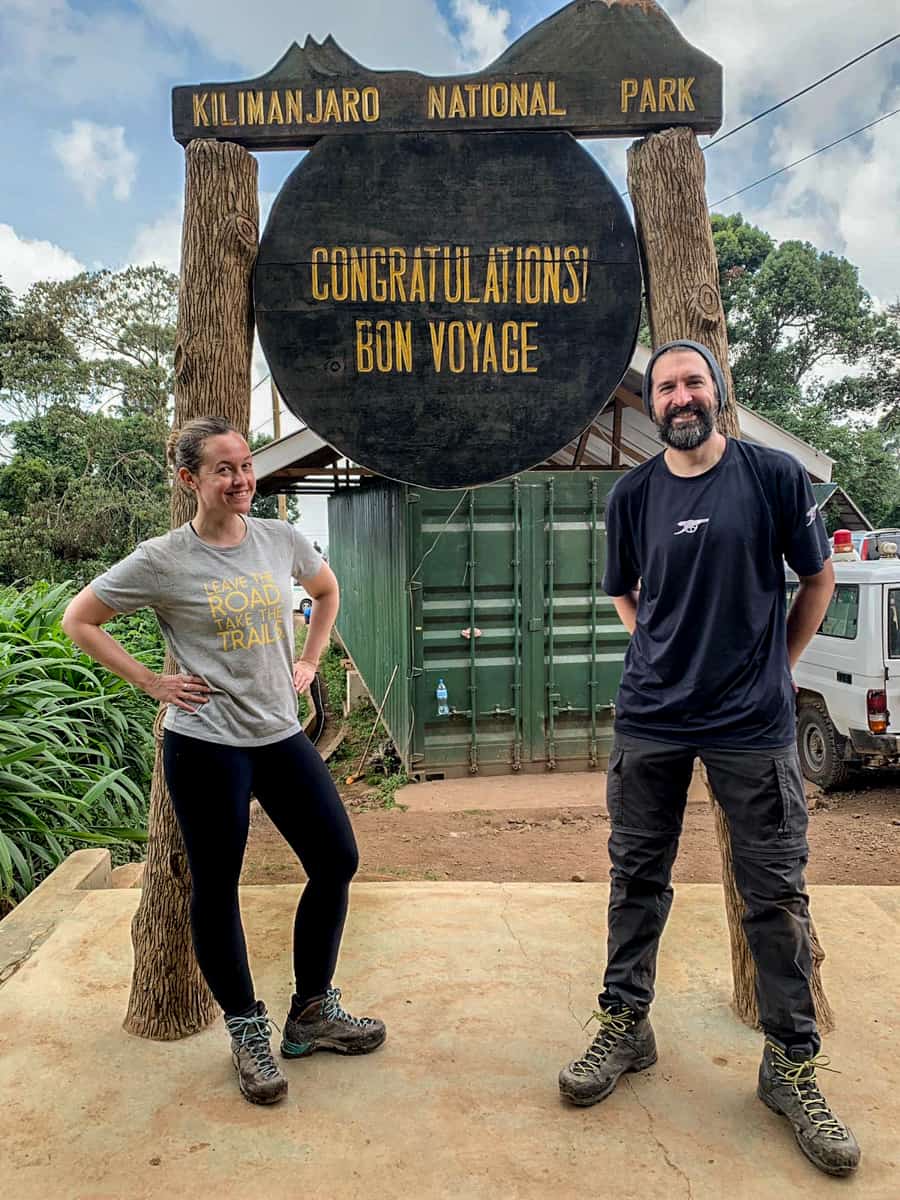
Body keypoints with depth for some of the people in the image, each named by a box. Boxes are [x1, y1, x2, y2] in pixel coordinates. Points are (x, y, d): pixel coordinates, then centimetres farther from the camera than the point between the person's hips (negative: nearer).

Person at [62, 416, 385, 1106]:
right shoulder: (164, 560, -10)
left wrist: (309, 662, 11)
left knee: (337, 861, 7)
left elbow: (327, 589, 21)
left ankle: (313, 1012, 27)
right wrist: (151, 683, -7)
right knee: (217, 889, 7)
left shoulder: (281, 540, 1)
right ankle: (248, 1032, 28)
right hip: (207, 747, -5)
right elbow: (79, 621, -1)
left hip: (282, 735, 5)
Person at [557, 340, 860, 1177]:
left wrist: (771, 665, 6)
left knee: (775, 895, 6)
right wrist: (669, 651, 7)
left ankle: (792, 1066, 24)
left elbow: (817, 579, 7)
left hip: (753, 723, -2)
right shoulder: (632, 495, 4)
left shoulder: (774, 475, -2)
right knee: (637, 879, 11)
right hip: (650, 720, 2)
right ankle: (624, 1027, 30)